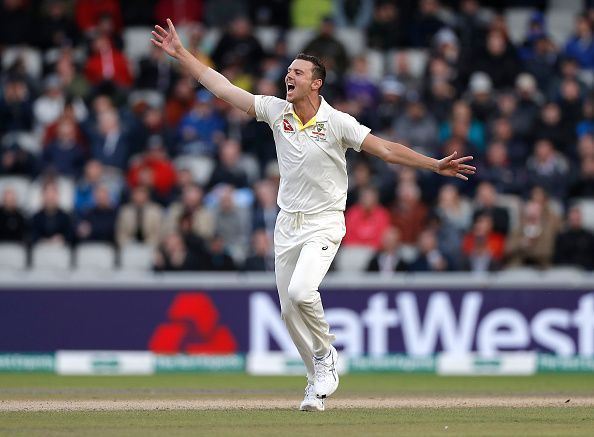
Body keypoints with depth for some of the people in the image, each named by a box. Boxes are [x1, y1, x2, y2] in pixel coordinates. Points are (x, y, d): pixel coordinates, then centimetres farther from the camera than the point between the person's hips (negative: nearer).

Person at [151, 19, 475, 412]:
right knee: (289, 310, 7)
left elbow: (385, 148, -15)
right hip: (288, 223, 5)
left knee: (301, 292, -26)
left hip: (324, 224, -5)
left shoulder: (337, 122, -12)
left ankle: (325, 353, 0)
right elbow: (222, 87, 1)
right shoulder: (276, 111, 0)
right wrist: (181, 54, -1)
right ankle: (321, 381, 22)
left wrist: (435, 165, -25)